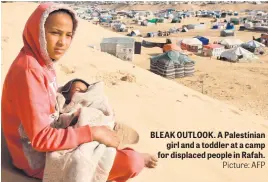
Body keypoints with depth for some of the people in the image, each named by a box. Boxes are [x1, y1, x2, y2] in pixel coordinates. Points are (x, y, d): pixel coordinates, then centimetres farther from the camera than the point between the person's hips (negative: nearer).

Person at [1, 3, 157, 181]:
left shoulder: (42, 62, 0)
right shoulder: (28, 71, -28)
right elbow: (41, 137, -30)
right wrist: (93, 132, -27)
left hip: (51, 142, 10)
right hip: (41, 158, -9)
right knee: (130, 162, -10)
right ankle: (133, 159, 24)